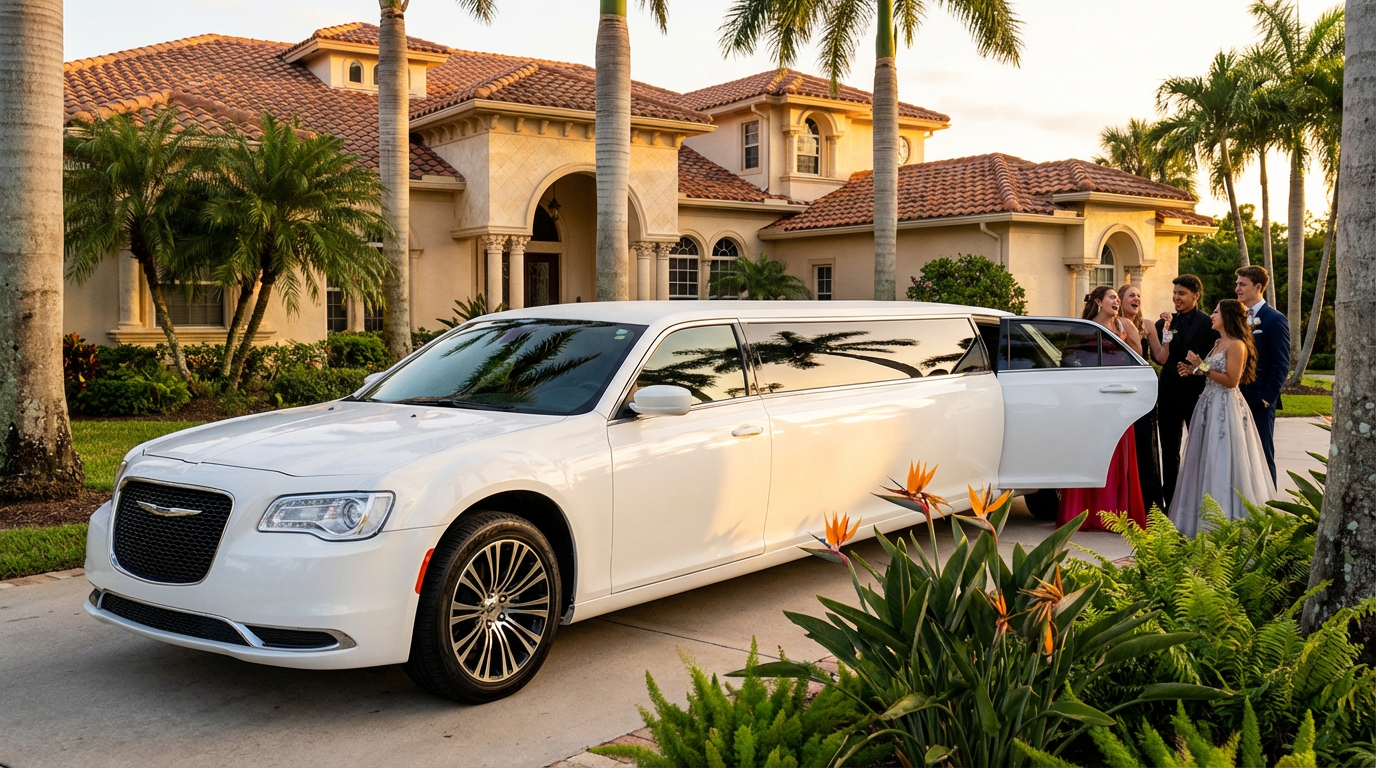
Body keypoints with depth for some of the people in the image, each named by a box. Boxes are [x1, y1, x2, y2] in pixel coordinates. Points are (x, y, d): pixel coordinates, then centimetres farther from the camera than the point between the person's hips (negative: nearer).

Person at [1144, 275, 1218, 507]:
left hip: (1196, 392, -4)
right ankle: (1170, 502, 18)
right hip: (1169, 392, 4)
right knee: (1169, 451, 10)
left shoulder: (1208, 324, -4)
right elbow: (1160, 358, -5)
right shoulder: (1165, 323, 7)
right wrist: (1166, 330, -16)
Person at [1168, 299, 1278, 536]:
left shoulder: (1237, 345, -12)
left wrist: (1202, 366, -17)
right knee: (1208, 462, 11)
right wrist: (1195, 371, 7)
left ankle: (1226, 520, 2)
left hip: (1225, 409, -9)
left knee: (1222, 463, -5)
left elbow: (1231, 380, -19)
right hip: (1209, 406, 9)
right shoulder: (1218, 343, 15)